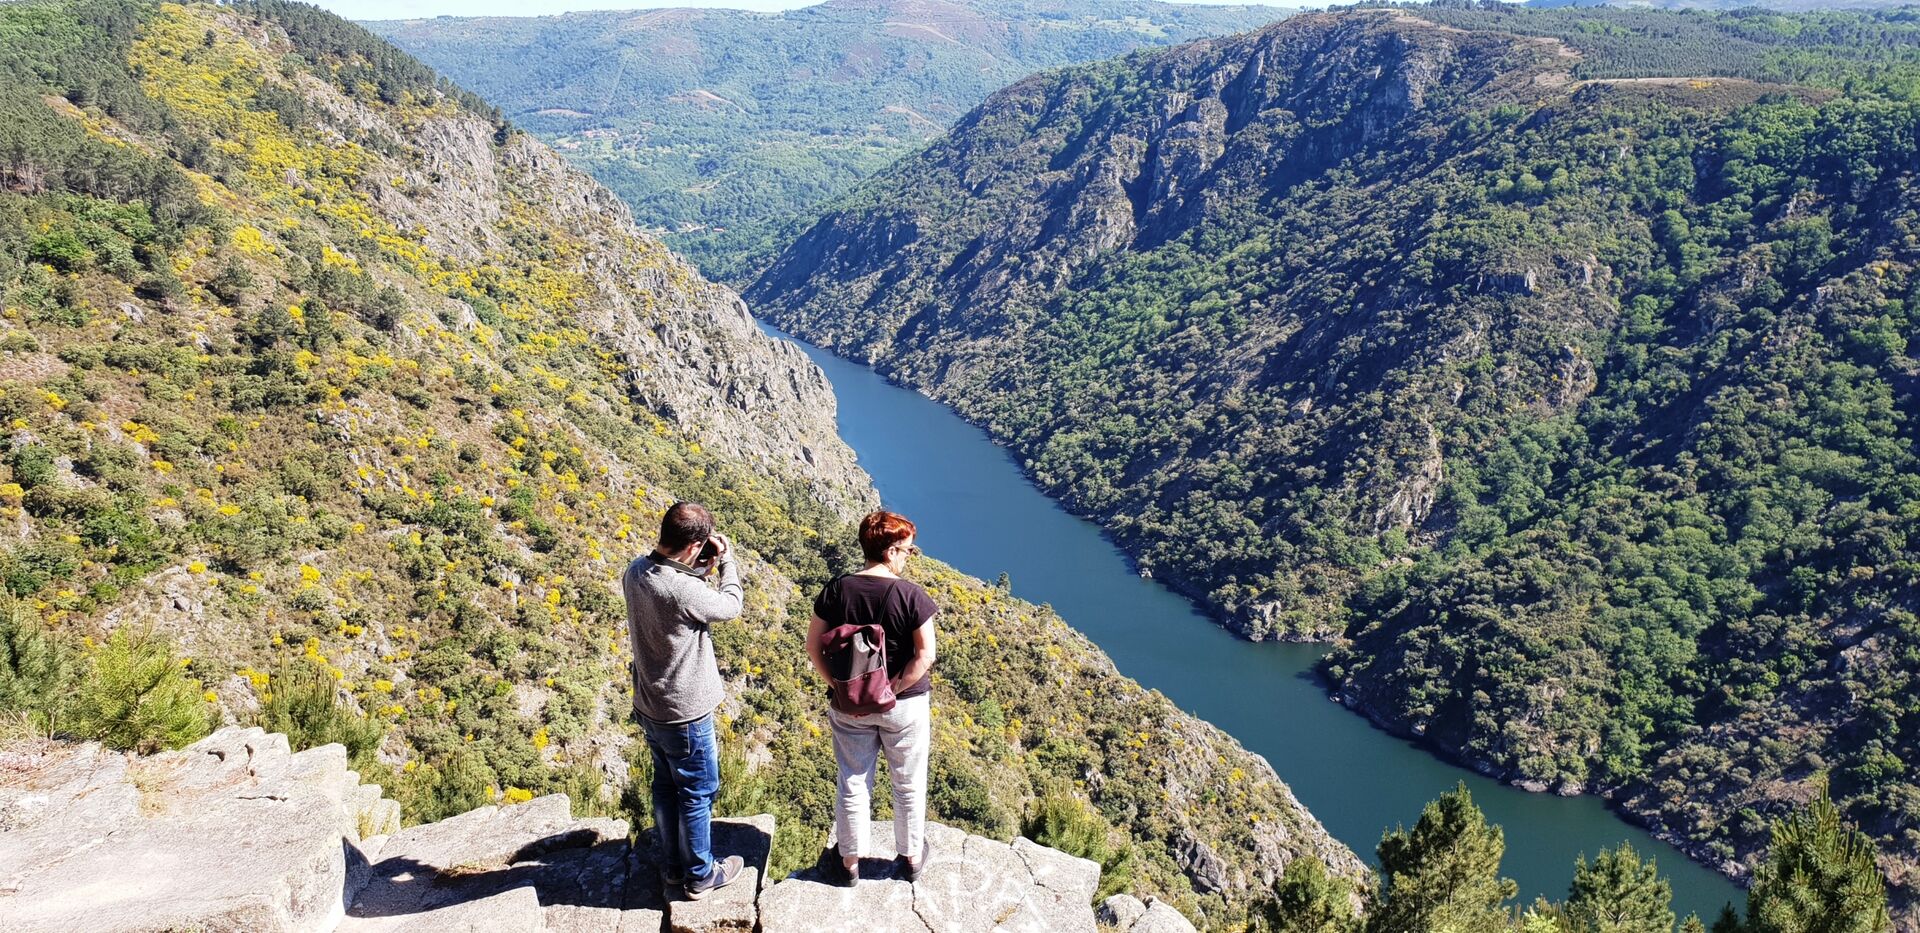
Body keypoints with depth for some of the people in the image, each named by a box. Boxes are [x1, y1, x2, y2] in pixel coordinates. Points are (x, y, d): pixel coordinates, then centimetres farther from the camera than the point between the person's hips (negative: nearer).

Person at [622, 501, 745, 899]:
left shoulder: (635, 572, -8)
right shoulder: (683, 591, -33)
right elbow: (731, 606, -14)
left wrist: (702, 570, 0)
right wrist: (726, 559, -2)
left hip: (649, 706, 8)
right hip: (685, 714, -8)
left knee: (666, 786, 24)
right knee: (698, 794, 12)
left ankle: (673, 866, 40)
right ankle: (700, 876, 29)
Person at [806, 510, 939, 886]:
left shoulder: (838, 590, -9)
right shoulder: (911, 595, -18)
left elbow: (814, 646, -6)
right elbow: (925, 654, -19)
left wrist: (838, 687, -3)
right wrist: (893, 691, -12)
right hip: (905, 706, -2)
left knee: (853, 782, 17)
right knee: (909, 785, 17)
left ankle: (849, 862, 30)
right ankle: (912, 857, 33)